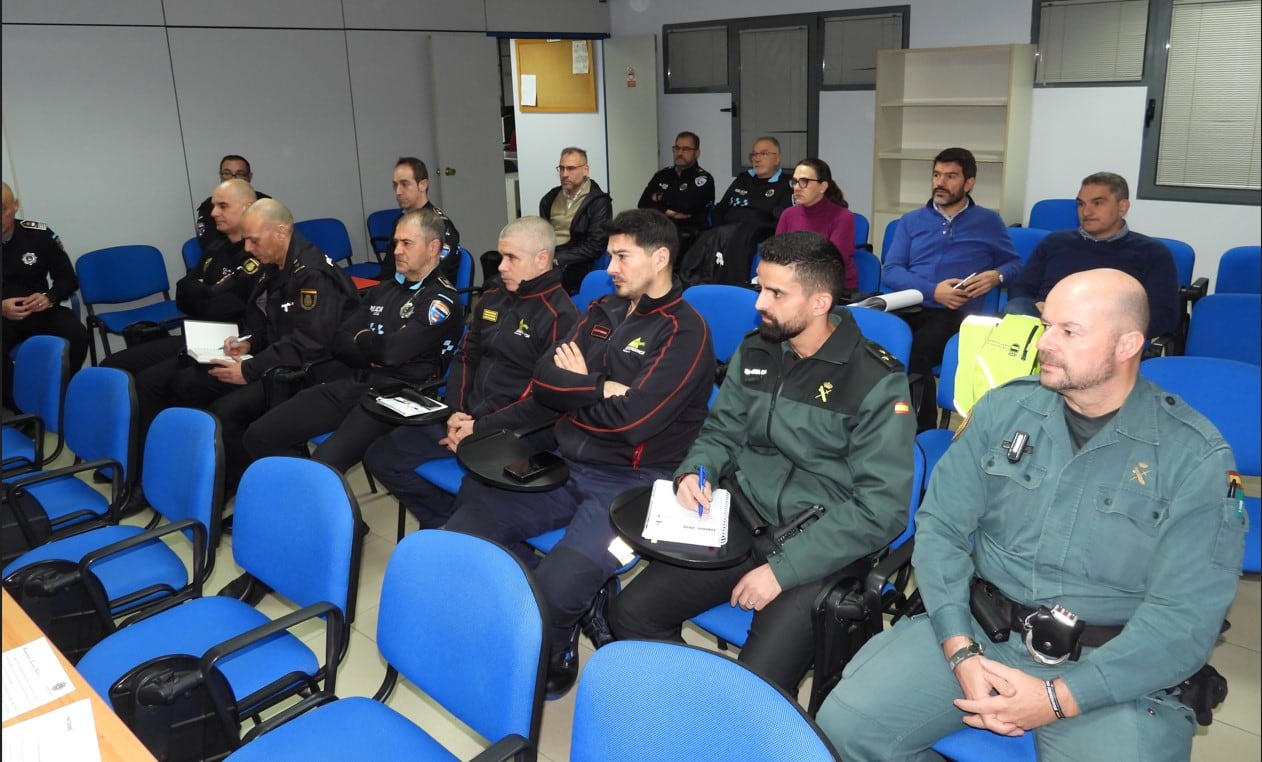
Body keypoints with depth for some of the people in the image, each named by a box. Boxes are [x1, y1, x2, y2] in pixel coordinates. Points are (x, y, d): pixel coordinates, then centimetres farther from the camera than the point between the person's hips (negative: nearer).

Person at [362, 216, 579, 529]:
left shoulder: (560, 316, -12)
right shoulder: (493, 296, 12)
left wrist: (482, 429, -16)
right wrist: (456, 411, -1)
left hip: (516, 432, -8)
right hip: (468, 418, 8)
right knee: (380, 456, 2)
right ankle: (450, 521, 12)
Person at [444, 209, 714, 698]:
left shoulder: (686, 331, -8)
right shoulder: (603, 311, 14)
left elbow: (632, 420, -18)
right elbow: (544, 381, 5)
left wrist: (576, 388, -2)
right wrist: (600, 389, -11)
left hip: (631, 483, -7)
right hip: (564, 467, 7)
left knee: (558, 584, -29)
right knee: (462, 533, -9)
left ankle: (552, 651, 6)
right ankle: (564, 604, 5)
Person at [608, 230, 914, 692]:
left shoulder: (876, 382, -13)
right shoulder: (754, 352, 5)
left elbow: (881, 510, -16)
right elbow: (721, 431, 17)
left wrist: (782, 568, -20)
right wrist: (694, 471, -7)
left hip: (820, 551, -5)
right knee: (630, 615, -7)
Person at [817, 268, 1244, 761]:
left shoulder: (1196, 456, -7)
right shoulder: (1005, 409, 1)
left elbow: (1186, 615, -11)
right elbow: (940, 525, 0)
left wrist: (1059, 698, -18)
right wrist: (961, 651, -13)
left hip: (1110, 669, -1)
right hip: (977, 628, 2)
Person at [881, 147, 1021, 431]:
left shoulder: (988, 222, 17)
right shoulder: (911, 221, 20)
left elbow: (1016, 264, 19)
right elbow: (890, 271, 8)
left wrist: (996, 276, -5)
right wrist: (932, 290, -8)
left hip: (955, 314, -2)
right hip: (910, 308, 2)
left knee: (914, 353, -35)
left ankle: (922, 433, -22)